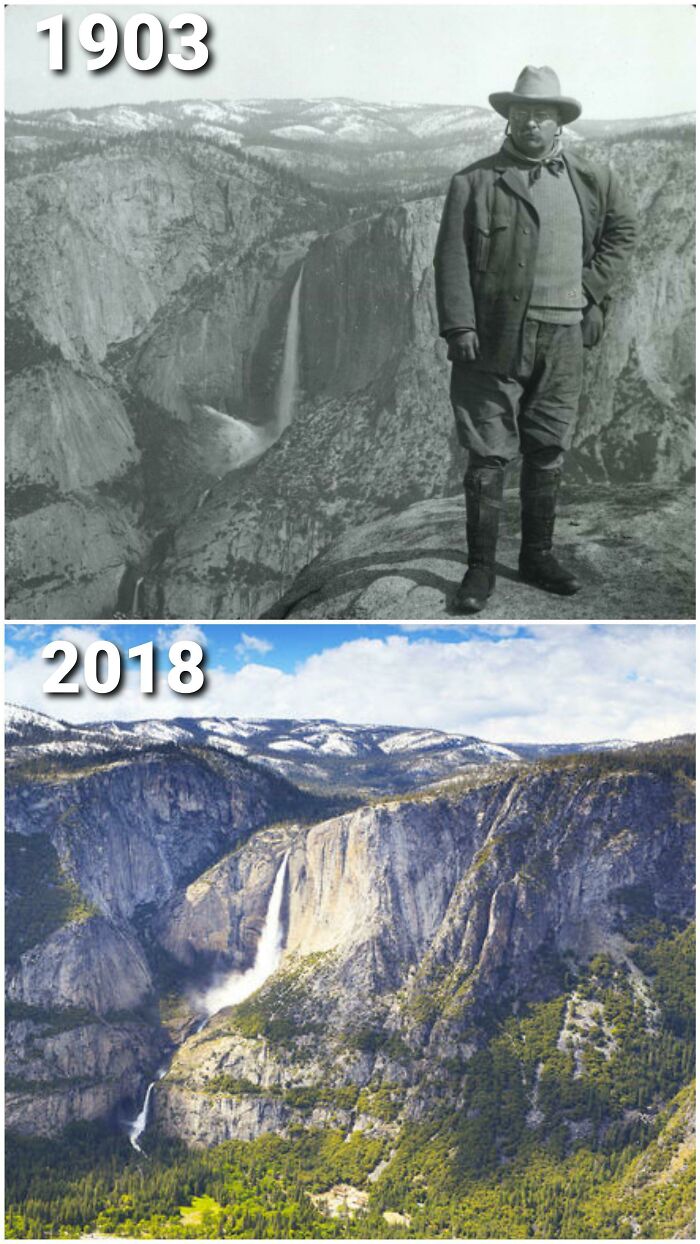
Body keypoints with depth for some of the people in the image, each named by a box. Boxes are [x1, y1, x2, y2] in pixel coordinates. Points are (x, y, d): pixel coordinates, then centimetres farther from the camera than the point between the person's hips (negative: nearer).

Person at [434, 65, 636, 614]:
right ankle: (481, 568, 5)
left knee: (548, 454, 10)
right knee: (488, 456, -3)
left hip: (562, 340, 4)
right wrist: (459, 326, -14)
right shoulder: (475, 181, 0)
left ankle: (538, 556, 23)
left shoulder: (590, 178, 12)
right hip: (494, 339, -3)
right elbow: (452, 258, -5)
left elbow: (623, 229, 26)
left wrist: (592, 286, 13)